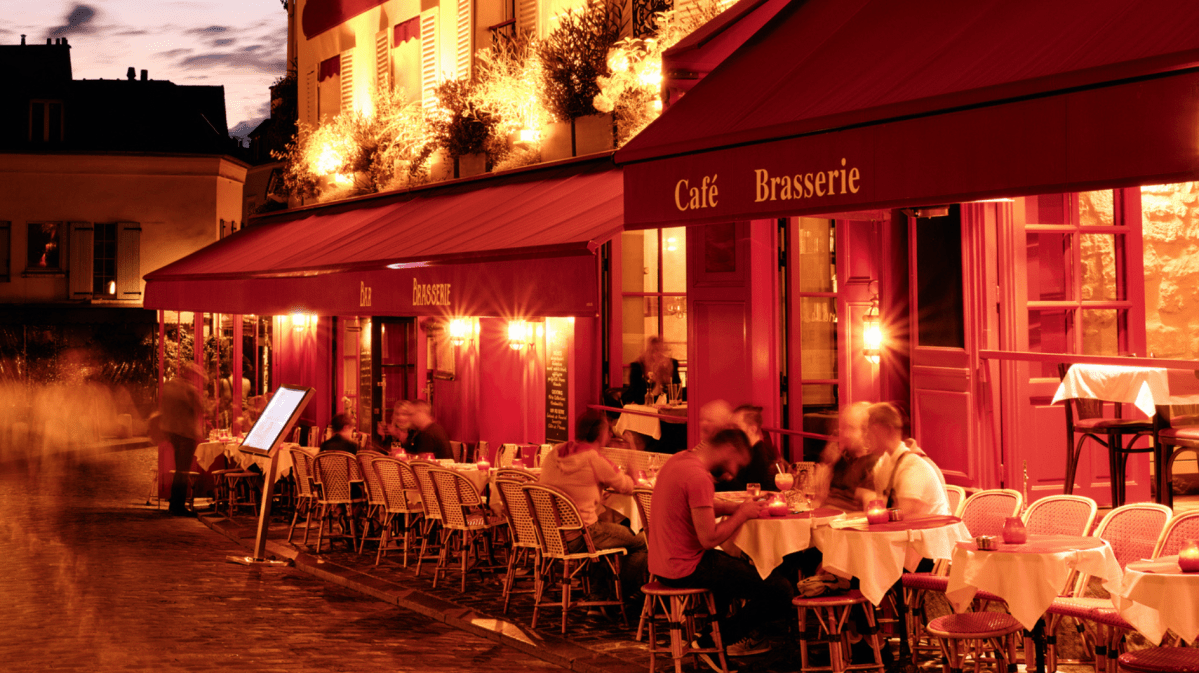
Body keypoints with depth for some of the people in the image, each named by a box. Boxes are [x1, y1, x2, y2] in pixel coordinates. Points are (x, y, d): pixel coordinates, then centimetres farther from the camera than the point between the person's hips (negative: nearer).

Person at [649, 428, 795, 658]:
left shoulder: (678, 460, 9)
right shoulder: (698, 477, -22)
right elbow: (709, 539, -24)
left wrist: (736, 507, 8)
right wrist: (742, 514, -8)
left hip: (662, 565, 10)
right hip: (686, 570, -10)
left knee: (734, 567, 38)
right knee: (782, 591, -7)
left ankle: (711, 632, 34)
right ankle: (731, 633, 14)